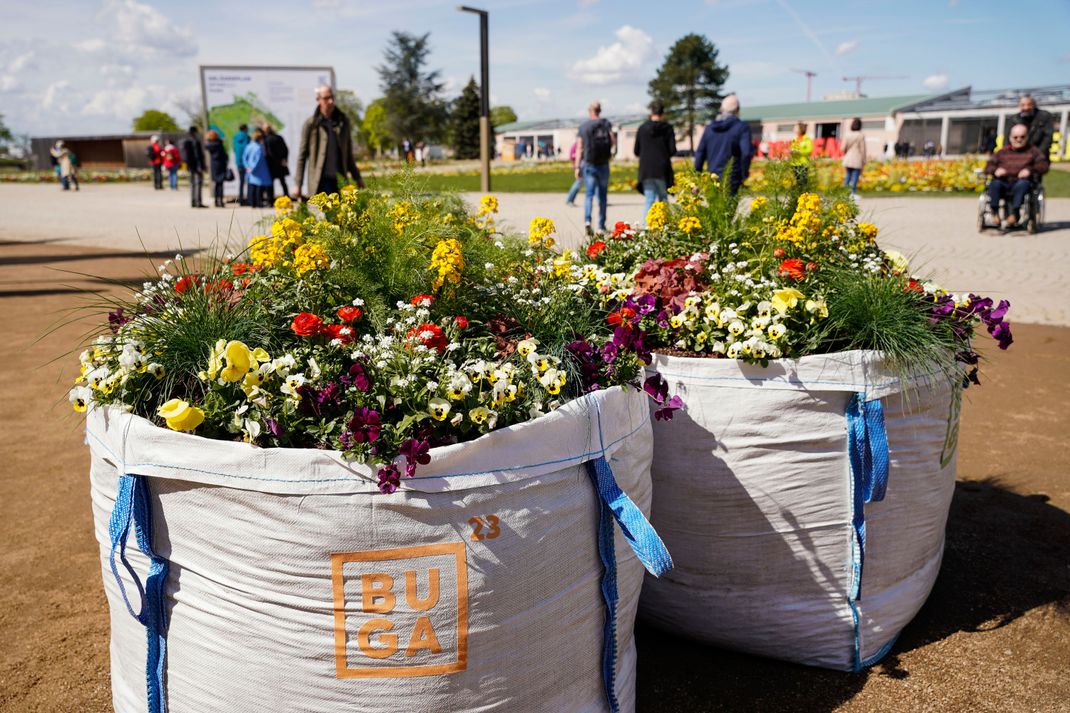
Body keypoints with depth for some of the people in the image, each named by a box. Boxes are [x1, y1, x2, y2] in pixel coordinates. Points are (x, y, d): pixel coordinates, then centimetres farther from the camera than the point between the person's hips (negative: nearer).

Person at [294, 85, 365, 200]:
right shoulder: (310, 124, 1)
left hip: (340, 180, 3)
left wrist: (357, 178, 16)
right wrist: (297, 184, -3)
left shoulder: (343, 121, 11)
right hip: (320, 181, -3)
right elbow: (302, 155, 2)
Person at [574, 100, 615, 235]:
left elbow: (579, 148, -2)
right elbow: (613, 142, -8)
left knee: (589, 194, -3)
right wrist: (608, 151, 13)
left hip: (588, 164, -1)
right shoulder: (606, 124, 2)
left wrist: (577, 167, 0)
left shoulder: (583, 126, 1)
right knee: (602, 195, 10)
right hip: (603, 164, 1)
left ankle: (587, 220, -26)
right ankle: (601, 226, 12)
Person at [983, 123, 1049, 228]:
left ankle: (1014, 213, -41)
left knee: (1022, 183, -38)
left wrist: (1030, 170, -16)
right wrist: (995, 170, -12)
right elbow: (989, 166, 14)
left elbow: (1044, 165, 6)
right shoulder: (1002, 152, 25)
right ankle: (995, 213, -34)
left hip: (1022, 183, -1)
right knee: (994, 183, -34)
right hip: (1003, 183, 2)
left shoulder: (1033, 151, 21)